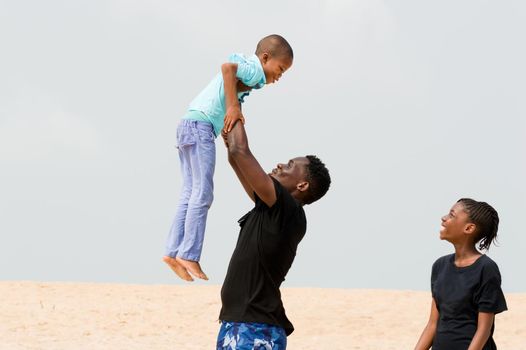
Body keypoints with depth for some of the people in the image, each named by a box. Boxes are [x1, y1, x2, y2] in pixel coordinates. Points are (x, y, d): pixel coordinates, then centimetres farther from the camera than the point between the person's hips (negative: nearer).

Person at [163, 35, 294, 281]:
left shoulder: (245, 71, 23)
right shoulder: (255, 70, -7)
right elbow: (228, 67, -24)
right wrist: (233, 106, -27)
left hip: (189, 126, 10)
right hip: (200, 125, -10)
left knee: (190, 194, 8)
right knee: (202, 194, -11)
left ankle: (174, 251, 5)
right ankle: (189, 255, -14)